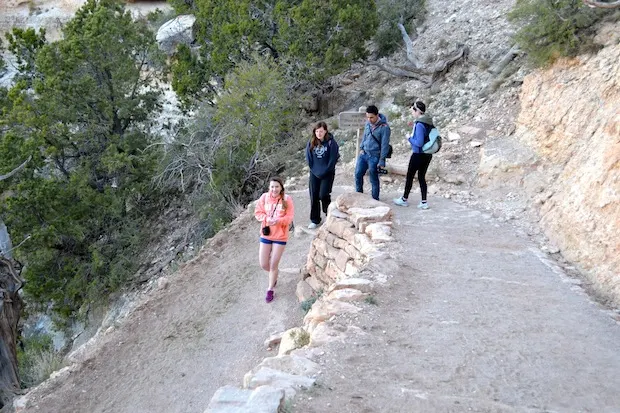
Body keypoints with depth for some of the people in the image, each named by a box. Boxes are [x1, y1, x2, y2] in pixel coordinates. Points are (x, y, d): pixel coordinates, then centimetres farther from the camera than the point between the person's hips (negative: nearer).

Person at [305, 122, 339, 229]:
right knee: (314, 196, 3)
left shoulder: (331, 142, -8)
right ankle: (314, 220, 15)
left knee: (323, 195, -12)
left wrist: (324, 172, -11)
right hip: (314, 174, 4)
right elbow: (309, 159, 4)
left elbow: (332, 159, -10)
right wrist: (315, 171, -3)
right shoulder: (311, 143, 2)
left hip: (327, 173, -4)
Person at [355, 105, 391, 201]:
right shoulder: (368, 123, 3)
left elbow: (384, 145, -15)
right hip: (364, 153, 6)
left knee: (374, 179, 2)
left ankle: (375, 199, 16)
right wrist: (361, 148, 11)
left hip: (374, 156, -6)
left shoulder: (384, 127, -17)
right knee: (358, 174, 8)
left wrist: (382, 161, -15)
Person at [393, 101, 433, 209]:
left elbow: (419, 143, -25)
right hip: (427, 155, 8)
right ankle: (424, 202, 12)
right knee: (422, 177, 13)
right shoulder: (429, 122, 5)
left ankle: (404, 199, 23)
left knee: (410, 176, 9)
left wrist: (410, 138, -8)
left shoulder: (420, 125, -21)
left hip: (418, 155, -8)